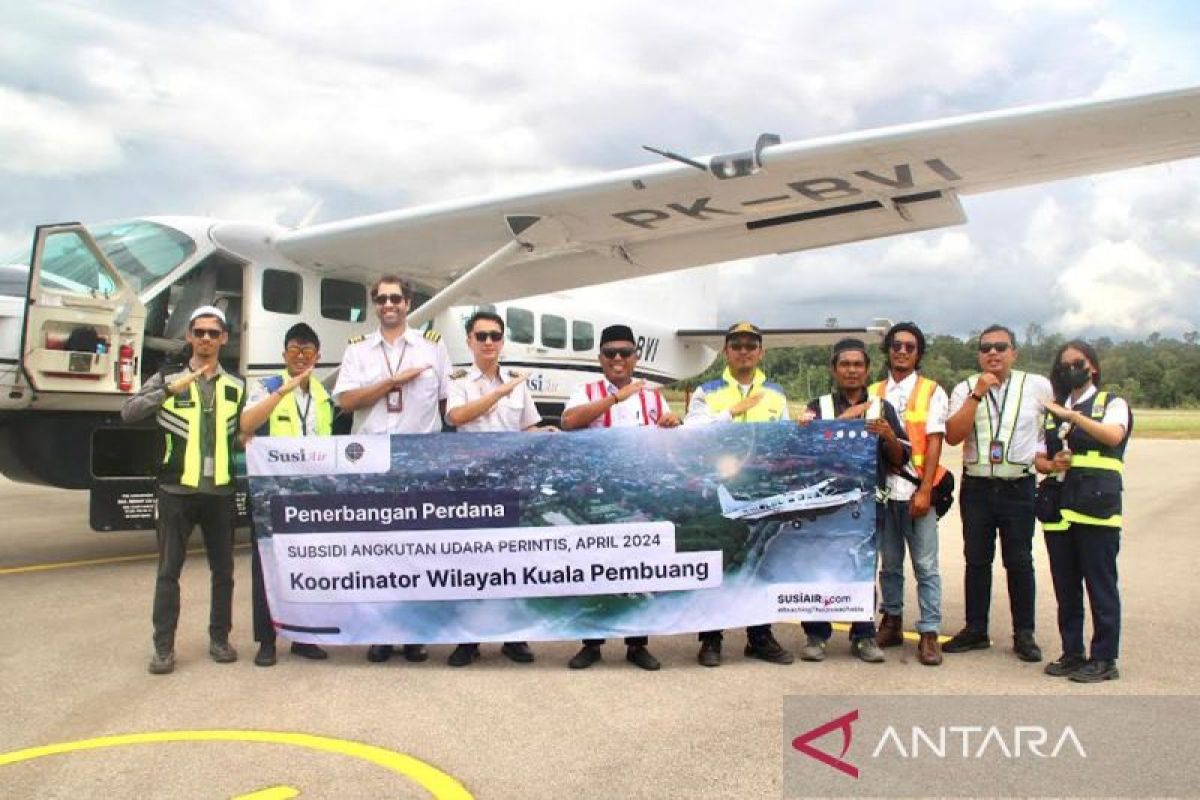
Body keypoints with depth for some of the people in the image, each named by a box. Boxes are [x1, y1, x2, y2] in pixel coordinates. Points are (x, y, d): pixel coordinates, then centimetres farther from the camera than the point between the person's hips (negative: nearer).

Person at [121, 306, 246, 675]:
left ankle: (219, 638, 23)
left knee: (223, 570, 9)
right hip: (176, 490, -2)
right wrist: (171, 389, -22)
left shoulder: (237, 387, 10)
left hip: (220, 492, 2)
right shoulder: (168, 378, 3)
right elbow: (128, 412, -12)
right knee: (168, 571, 2)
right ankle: (164, 647, 11)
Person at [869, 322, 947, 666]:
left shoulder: (932, 392, 2)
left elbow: (934, 443, -4)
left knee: (925, 565, 0)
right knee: (889, 562, 11)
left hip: (916, 490, -3)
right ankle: (891, 623, 22)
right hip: (882, 489, 3)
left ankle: (929, 634, 7)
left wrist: (924, 491, -12)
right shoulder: (874, 392, 11)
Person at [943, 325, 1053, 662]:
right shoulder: (965, 389, 0)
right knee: (976, 560, 9)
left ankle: (1024, 634, 16)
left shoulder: (1038, 386, -1)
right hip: (976, 486, 1)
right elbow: (952, 436, -14)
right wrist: (978, 394, -18)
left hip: (1019, 487, -1)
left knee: (1019, 562, 4)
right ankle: (975, 629, 20)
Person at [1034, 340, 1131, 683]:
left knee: (1101, 585, -2)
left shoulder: (1112, 403, 4)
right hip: (1058, 507, 5)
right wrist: (1051, 464, -4)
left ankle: (1104, 658, 7)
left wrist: (1072, 416, -22)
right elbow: (1039, 458, 18)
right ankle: (1072, 653, 19)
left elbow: (1114, 436, -18)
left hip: (1097, 506, -5)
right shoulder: (1052, 410, 18)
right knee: (1065, 587, 10)